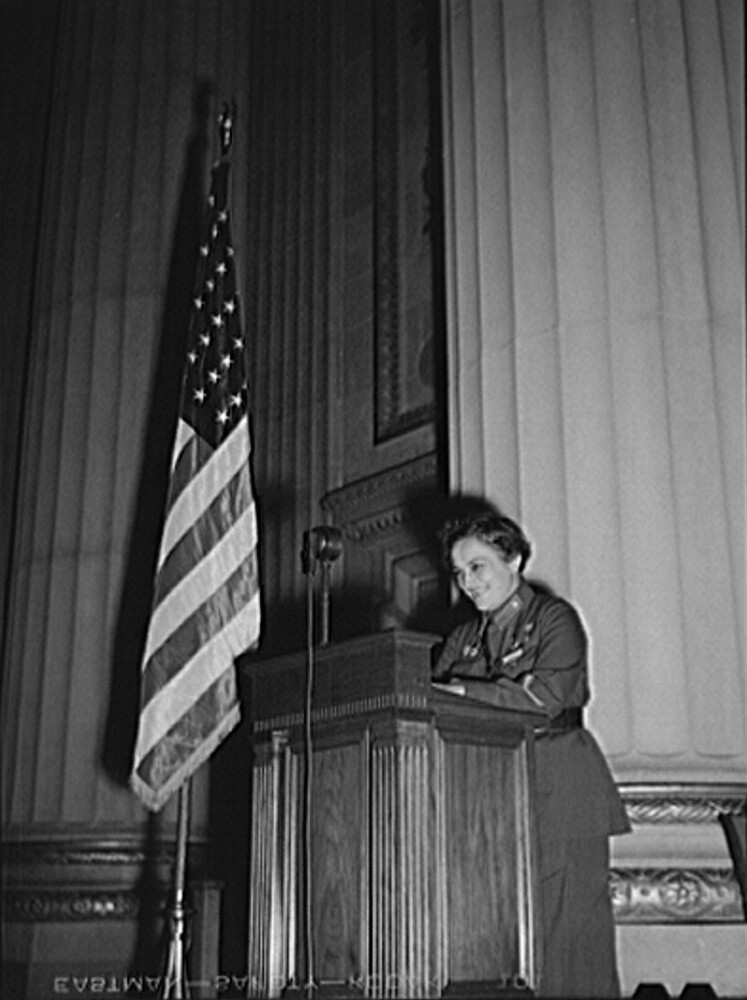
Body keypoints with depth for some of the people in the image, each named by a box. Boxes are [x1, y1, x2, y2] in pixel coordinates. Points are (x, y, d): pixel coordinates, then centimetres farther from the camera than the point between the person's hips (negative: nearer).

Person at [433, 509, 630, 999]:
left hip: (560, 796, -4)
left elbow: (547, 694, -14)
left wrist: (462, 692, -19)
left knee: (567, 929, -7)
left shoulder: (555, 618, 3)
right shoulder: (464, 639, 20)